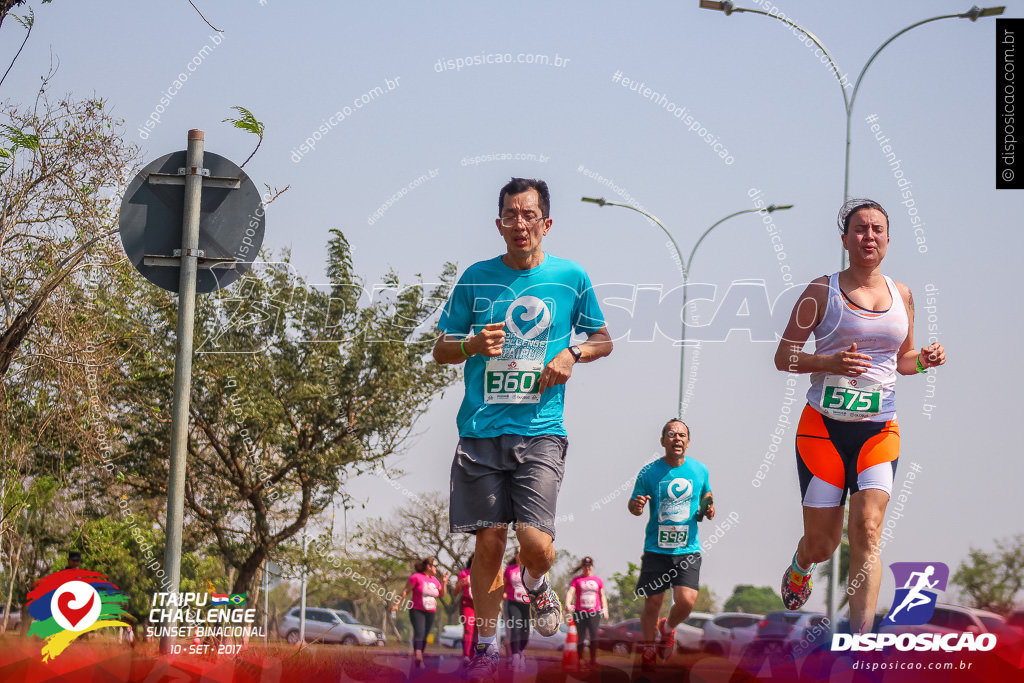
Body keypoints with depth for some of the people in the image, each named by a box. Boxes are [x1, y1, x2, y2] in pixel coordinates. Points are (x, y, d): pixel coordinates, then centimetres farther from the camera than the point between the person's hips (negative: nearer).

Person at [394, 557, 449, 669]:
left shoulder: (434, 580, 15)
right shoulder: (416, 577, -5)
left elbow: (442, 595, 19)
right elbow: (405, 591, -3)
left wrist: (444, 582, 5)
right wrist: (397, 603, -8)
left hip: (430, 613, 6)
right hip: (417, 611, -6)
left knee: (424, 637, 5)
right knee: (419, 633, -20)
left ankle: (418, 660, 12)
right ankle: (418, 658, -30)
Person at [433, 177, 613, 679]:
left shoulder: (571, 278, 5)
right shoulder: (476, 278, 6)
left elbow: (603, 340, 17)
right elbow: (441, 350, 13)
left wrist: (572, 354, -3)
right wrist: (473, 345, -9)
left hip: (540, 431, -1)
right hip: (481, 429, 1)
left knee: (535, 540, -14)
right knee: (489, 540, 0)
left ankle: (536, 585, 22)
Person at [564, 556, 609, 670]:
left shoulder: (598, 580, 14)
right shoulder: (577, 580, 6)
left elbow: (602, 595, 17)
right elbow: (570, 592, -5)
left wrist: (605, 608, 4)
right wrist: (568, 604, -23)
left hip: (594, 613, 1)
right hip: (579, 612, -1)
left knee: (594, 635, -11)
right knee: (581, 637, 0)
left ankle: (593, 660, -1)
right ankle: (580, 661, 9)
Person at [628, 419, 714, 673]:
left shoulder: (700, 470, 3)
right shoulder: (649, 472, -4)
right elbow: (633, 503, 5)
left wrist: (709, 509, 2)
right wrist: (636, 505, -18)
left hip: (688, 549, 1)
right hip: (656, 548, -1)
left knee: (686, 601, -15)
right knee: (652, 603, -1)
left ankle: (668, 627, 20)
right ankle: (648, 647, 26)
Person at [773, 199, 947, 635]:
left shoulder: (901, 295, 11)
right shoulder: (821, 292, -1)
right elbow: (783, 358, -1)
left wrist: (924, 360, 0)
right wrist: (829, 362, -19)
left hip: (879, 430, 2)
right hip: (824, 427, -2)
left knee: (867, 533, -15)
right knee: (822, 544, 3)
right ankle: (799, 568, 42)